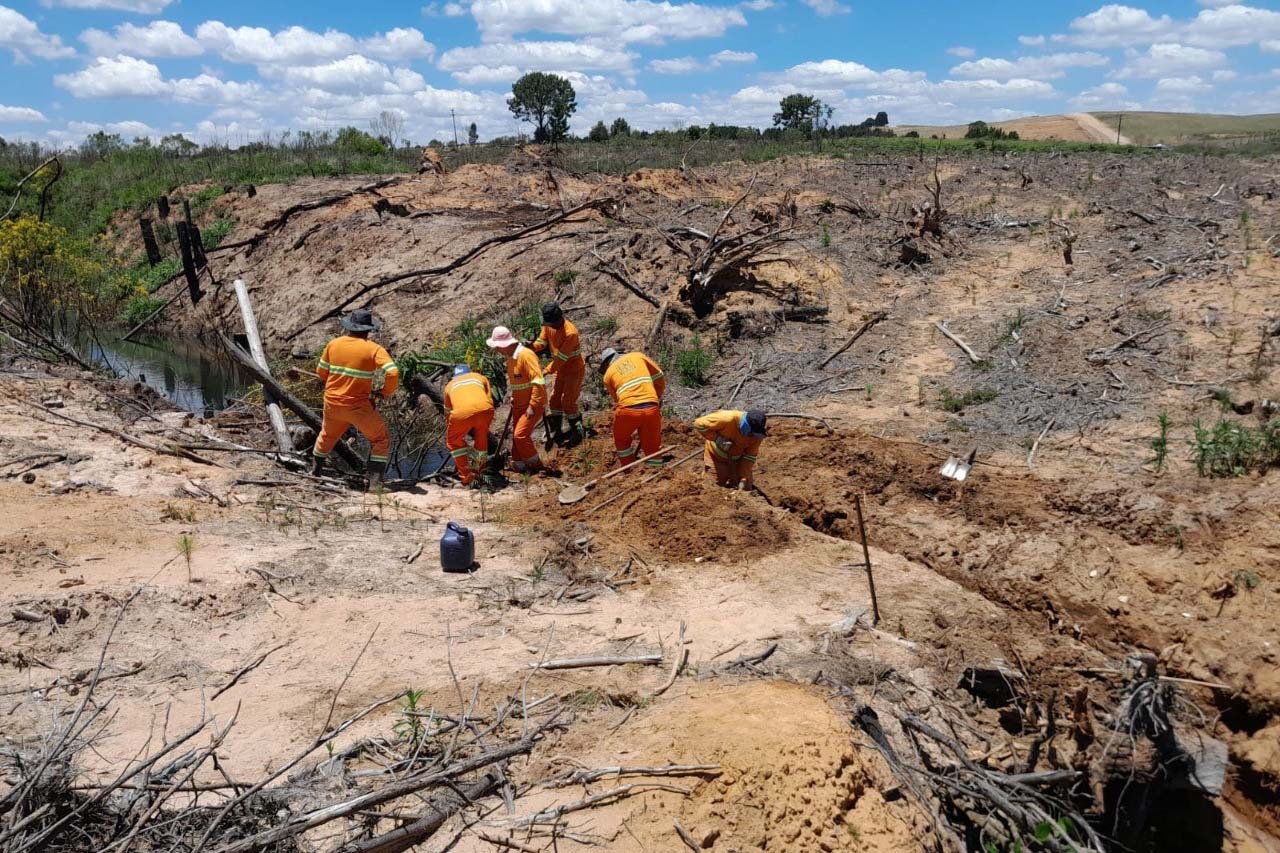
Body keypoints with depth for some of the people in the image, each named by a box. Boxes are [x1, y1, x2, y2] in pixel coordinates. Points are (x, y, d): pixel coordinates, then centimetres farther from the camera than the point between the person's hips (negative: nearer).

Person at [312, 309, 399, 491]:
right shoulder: (374, 350, -12)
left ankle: (314, 472, 47)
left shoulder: (334, 344, 1)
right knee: (381, 440, 11)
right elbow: (393, 374, -22)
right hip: (358, 406, -5)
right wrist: (385, 392, -4)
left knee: (327, 435, 30)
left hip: (332, 403, 5)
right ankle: (375, 482, 0)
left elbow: (321, 372, 10)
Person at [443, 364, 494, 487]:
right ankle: (480, 471, 39)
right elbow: (490, 400, 27)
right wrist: (484, 424, 38)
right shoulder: (480, 377, 35)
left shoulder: (450, 384, 35)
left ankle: (466, 476, 19)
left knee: (454, 441, 23)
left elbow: (447, 412, 40)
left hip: (461, 412, -1)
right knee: (481, 435, 29)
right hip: (485, 409, 1)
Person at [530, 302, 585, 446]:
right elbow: (542, 342, -9)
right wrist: (532, 346, -31)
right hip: (560, 368, 7)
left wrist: (547, 371, -33)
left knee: (568, 401, -7)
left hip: (574, 369, -7)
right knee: (555, 399, 9)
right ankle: (555, 432, 21)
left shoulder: (570, 333, -30)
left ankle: (578, 431, 11)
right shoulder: (548, 326, -7)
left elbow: (561, 357, -30)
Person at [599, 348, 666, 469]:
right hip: (651, 408, 1)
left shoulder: (608, 374, 18)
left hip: (627, 410, -1)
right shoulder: (637, 356, 22)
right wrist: (658, 399, 33)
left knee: (621, 441, 25)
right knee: (653, 446, 14)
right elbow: (659, 378, 19)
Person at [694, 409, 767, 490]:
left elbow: (750, 456, -17)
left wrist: (743, 479, -23)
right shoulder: (728, 419, -36)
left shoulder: (757, 434, -23)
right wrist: (717, 439, -37)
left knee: (746, 487, 1)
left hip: (737, 459, 3)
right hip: (717, 457, -3)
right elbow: (699, 424, -32)